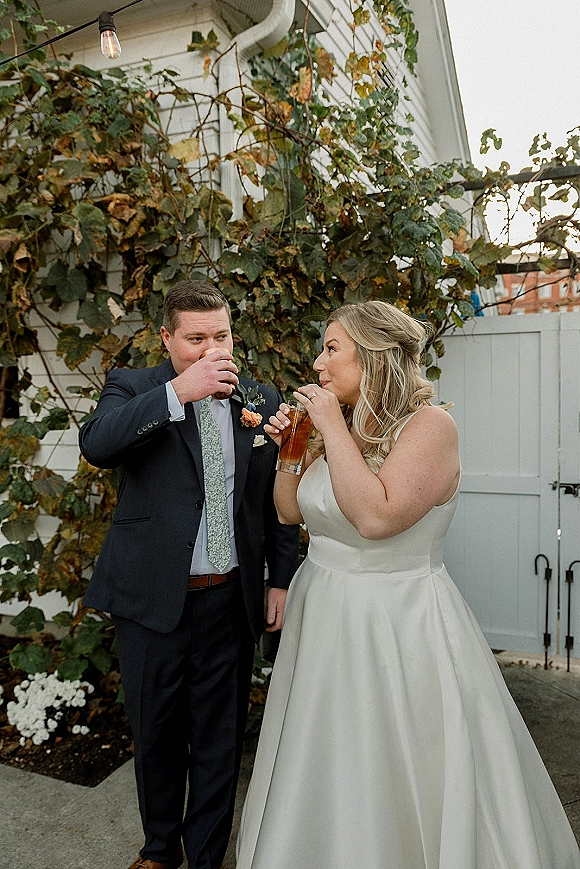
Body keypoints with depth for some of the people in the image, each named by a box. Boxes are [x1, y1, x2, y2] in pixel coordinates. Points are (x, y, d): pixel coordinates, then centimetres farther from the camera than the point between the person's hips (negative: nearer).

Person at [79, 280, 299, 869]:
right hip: (152, 598, -1)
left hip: (233, 600, 2)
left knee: (219, 737, 16)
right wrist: (180, 391, -29)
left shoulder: (262, 401, 3)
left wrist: (281, 580, 6)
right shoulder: (133, 388, -3)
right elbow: (96, 445, -25)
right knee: (155, 733, 18)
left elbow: (278, 499, 8)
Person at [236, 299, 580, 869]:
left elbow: (376, 516, -31)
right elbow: (290, 510, 12)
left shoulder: (430, 425, -17)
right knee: (327, 783, 23)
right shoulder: (339, 429, 5)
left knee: (396, 787, 11)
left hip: (397, 623, -7)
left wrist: (333, 426, -23)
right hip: (325, 614, 7)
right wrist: (287, 448, -2)